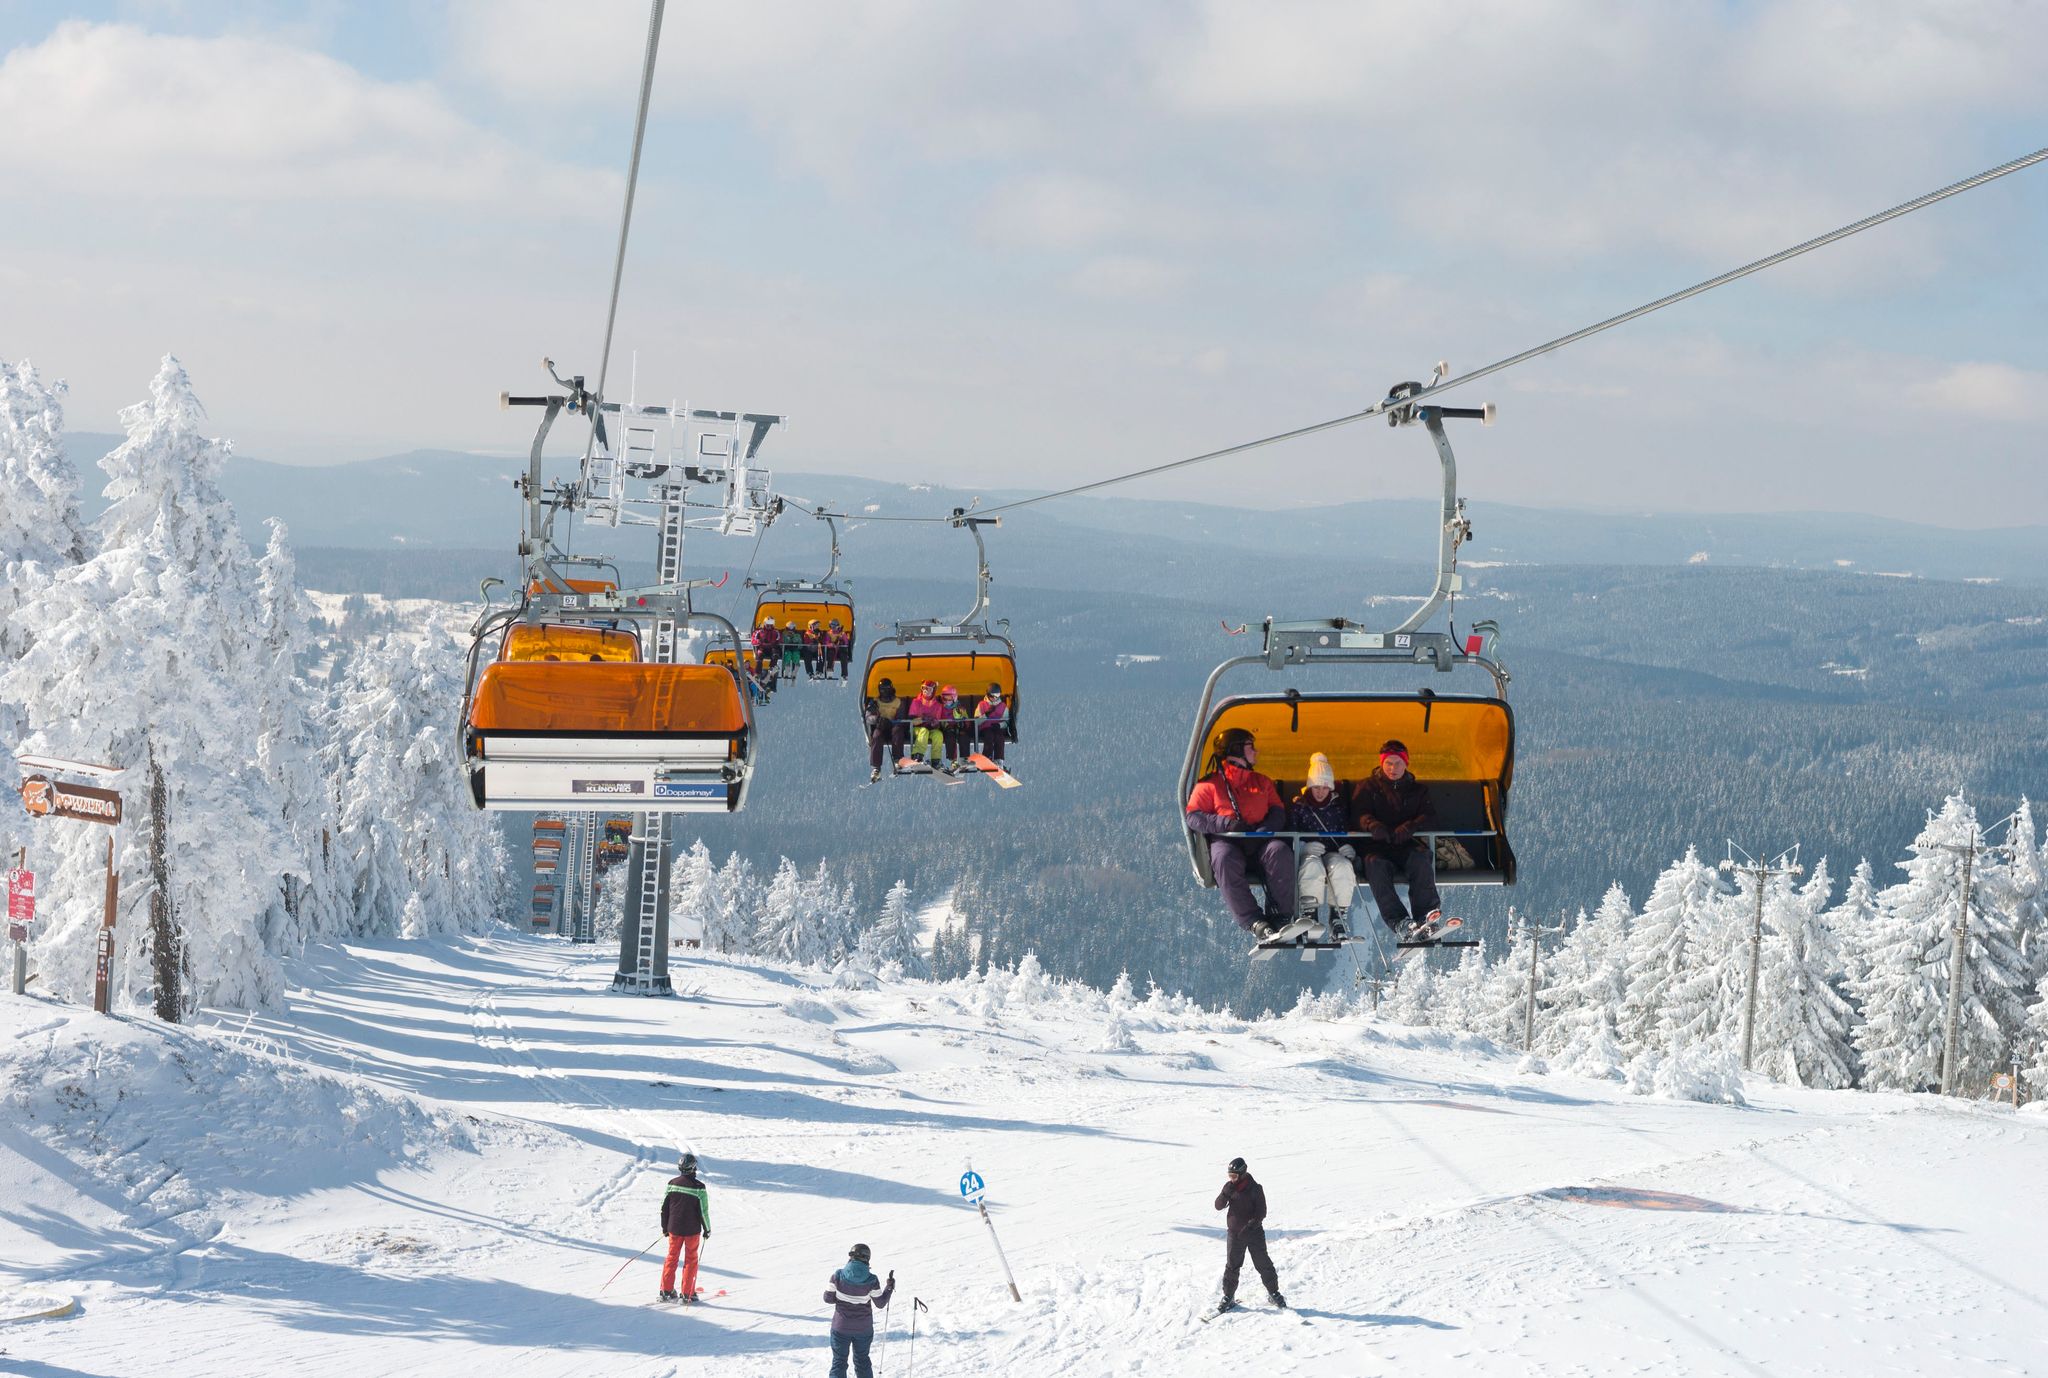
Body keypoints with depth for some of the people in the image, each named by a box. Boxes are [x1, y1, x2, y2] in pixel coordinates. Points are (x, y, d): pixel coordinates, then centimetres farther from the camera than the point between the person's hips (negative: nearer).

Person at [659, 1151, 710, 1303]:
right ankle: (687, 1293, 7)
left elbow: (664, 1208, 3)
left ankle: (666, 1291, 12)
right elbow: (704, 1211, -11)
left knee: (672, 1257, 14)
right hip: (692, 1230, -3)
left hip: (674, 1228, 3)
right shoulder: (698, 1187, -15)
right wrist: (707, 1229, 2)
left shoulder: (672, 1184, -4)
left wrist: (665, 1227, 15)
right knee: (690, 1260, 8)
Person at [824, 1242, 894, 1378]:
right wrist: (890, 1288, 9)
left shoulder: (838, 1276, -15)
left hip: (841, 1327, -1)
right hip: (863, 1329, 1)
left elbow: (828, 1298, -6)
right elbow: (880, 1304, -6)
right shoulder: (871, 1280, -16)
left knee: (839, 1362, 11)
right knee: (862, 1361, 21)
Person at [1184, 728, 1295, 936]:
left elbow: (1278, 813, 14)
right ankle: (1253, 922, -42)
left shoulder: (1262, 782, 26)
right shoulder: (1209, 784, 13)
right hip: (1226, 840, -3)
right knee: (1225, 860, -38)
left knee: (1280, 852, -32)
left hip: (1260, 841, 3)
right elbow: (1193, 818, 1)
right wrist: (1226, 823, -16)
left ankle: (1281, 916, -30)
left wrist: (1262, 831, -9)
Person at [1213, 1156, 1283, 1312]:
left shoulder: (1255, 1189, -12)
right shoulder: (1230, 1187, 0)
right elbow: (1218, 1206, -4)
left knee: (1263, 1264, 3)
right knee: (1232, 1265, 4)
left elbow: (1261, 1212, -12)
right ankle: (1228, 1296, 13)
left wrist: (1250, 1227, -23)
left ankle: (1273, 1293, 16)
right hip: (1234, 1233, 3)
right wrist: (1226, 1193, -21)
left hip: (1254, 1232, -3)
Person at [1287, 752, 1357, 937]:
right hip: (1308, 854, -2)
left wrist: (1349, 848, -9)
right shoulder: (1298, 806, 8)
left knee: (1342, 866, -34)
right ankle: (1309, 914, -33)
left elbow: (1348, 832, 14)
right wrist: (1304, 846, -20)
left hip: (1334, 852, 2)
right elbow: (1290, 835, 0)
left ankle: (1338, 918, -28)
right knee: (1312, 866, -38)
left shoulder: (1339, 806, 16)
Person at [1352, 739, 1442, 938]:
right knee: (1375, 863, -37)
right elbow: (1359, 814, 2)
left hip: (1408, 846, 1)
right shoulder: (1367, 787, 18)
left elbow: (1430, 817, 5)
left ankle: (1426, 914, -44)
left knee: (1420, 859, -35)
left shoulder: (1418, 790, 21)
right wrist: (1372, 824, -23)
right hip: (1376, 846, -1)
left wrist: (1411, 827, -18)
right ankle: (1398, 922, -49)